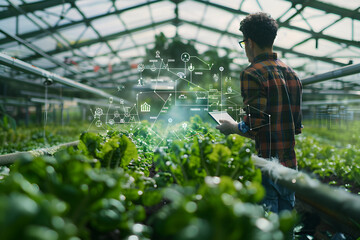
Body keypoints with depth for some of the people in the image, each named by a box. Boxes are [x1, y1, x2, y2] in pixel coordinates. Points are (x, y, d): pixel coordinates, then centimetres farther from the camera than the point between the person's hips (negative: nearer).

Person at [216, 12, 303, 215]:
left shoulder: (252, 74, -12)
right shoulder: (292, 74, 12)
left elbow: (254, 127, -19)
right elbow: (297, 127, 14)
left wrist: (231, 128, -1)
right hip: (290, 164, 8)